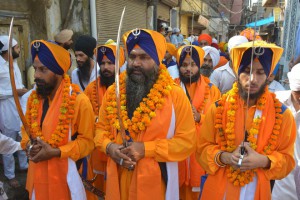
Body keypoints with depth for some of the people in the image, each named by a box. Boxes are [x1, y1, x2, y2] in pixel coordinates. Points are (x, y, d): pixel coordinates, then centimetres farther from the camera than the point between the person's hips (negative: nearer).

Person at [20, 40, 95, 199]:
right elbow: (26, 128, 14)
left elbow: (87, 141, -14)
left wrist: (55, 152, -21)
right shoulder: (33, 98, 1)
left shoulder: (79, 101, -18)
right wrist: (28, 145, -7)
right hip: (38, 173, 5)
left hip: (66, 174, -5)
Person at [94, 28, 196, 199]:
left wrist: (146, 149, -19)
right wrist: (109, 146, -11)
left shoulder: (175, 95, -10)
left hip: (155, 182, -3)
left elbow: (187, 142, -11)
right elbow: (101, 128, 10)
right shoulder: (113, 92, 1)